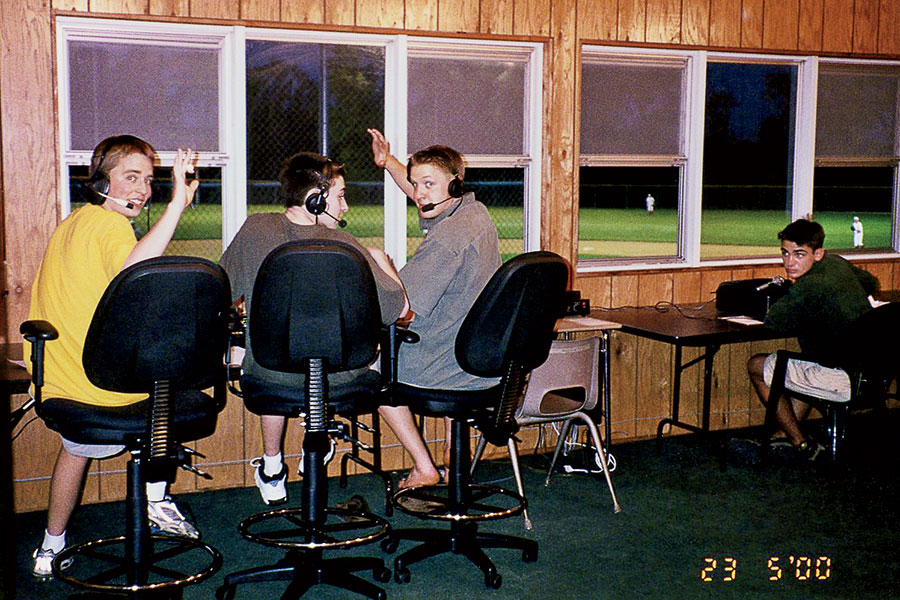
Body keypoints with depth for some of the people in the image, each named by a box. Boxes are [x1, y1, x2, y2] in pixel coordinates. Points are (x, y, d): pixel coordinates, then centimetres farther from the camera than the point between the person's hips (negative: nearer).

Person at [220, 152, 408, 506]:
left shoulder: (255, 230, -11)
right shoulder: (343, 245, -17)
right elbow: (399, 308, -11)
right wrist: (381, 261, 8)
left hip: (271, 374, 1)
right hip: (338, 376, -1)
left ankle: (272, 468, 43)